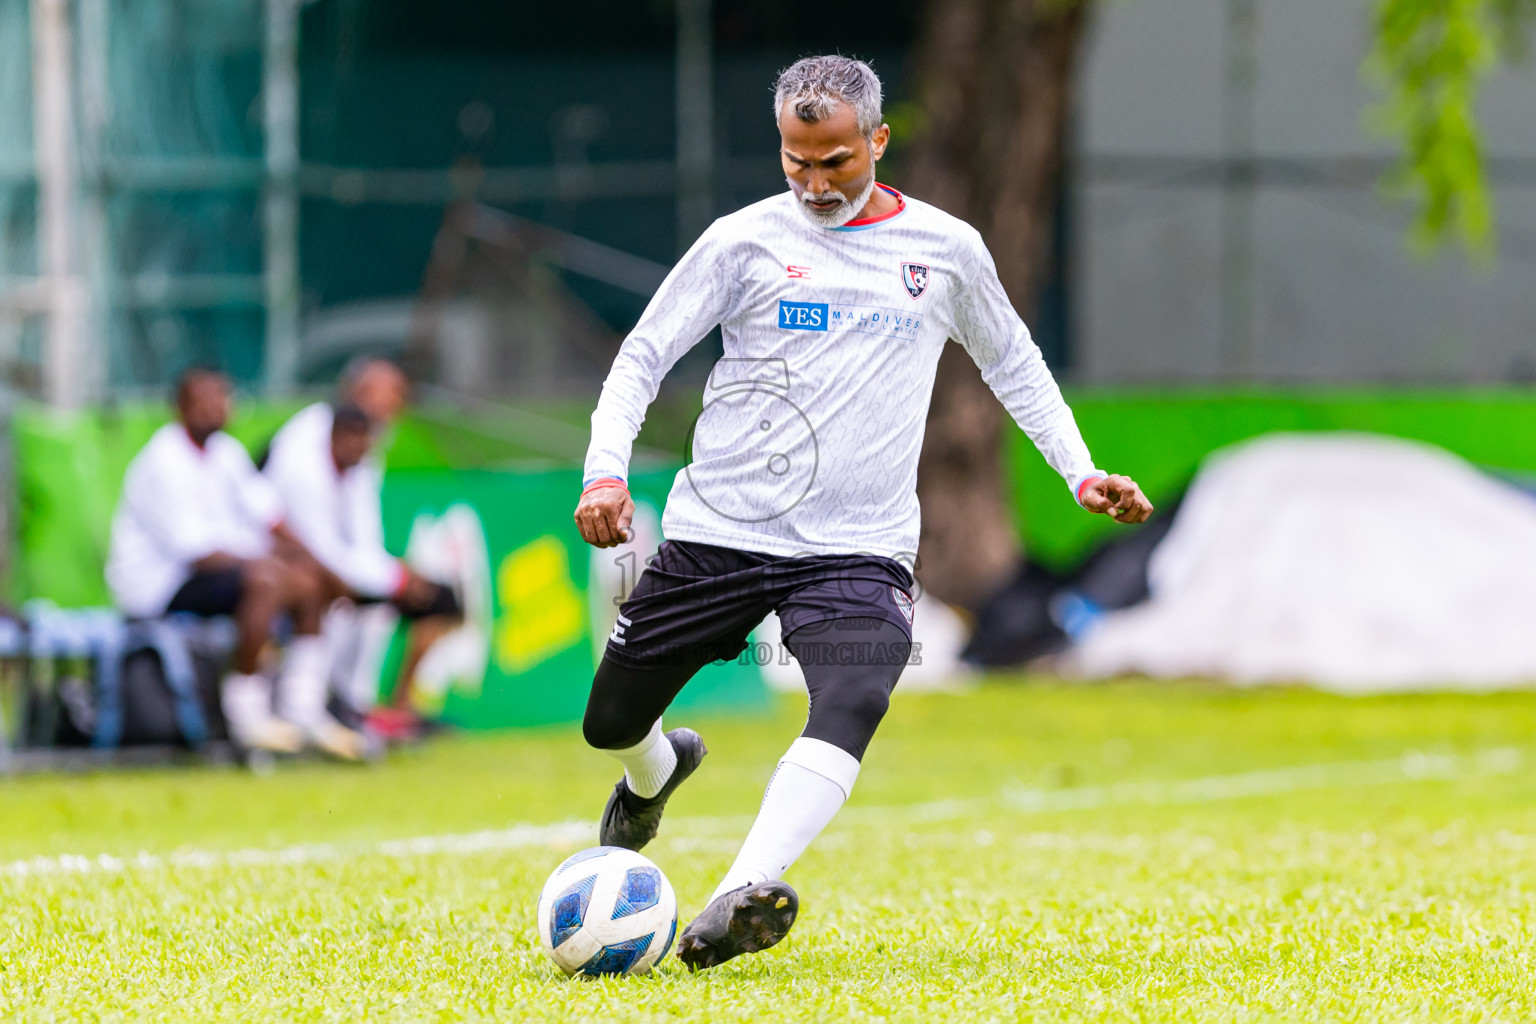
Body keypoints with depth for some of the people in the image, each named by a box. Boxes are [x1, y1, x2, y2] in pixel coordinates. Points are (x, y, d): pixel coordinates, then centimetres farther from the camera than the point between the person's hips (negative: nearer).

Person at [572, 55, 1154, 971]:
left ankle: (747, 892, -43)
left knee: (855, 698, -30)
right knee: (611, 723, 9)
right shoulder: (744, 241, 0)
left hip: (858, 548, -1)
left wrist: (1081, 472, 11)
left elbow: (1014, 365, 21)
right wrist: (607, 471, -15)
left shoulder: (947, 250, 6)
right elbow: (643, 356, 1)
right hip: (718, 532, 1)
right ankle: (658, 774, 47)